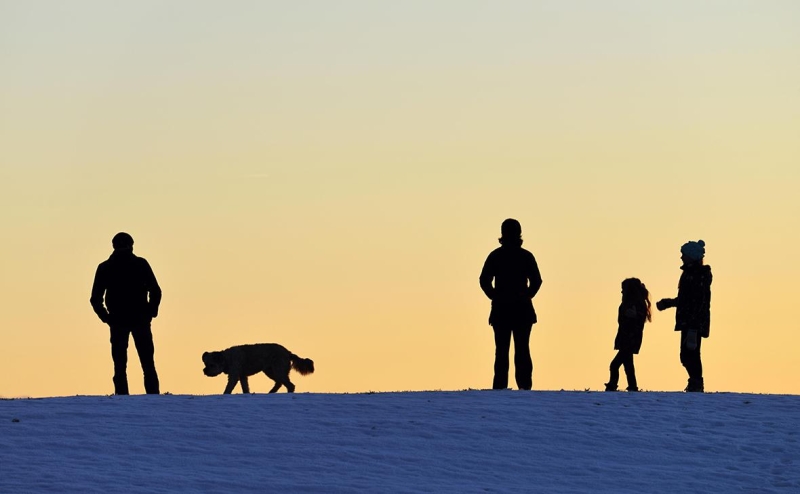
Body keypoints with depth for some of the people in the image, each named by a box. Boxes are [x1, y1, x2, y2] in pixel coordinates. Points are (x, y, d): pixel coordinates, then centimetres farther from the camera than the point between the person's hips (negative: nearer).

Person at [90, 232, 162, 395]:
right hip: (140, 320, 0)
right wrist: (151, 313, 7)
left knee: (120, 366, 3)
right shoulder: (140, 264, 1)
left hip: (118, 322, 0)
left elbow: (95, 299, 0)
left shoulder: (104, 268, 3)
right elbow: (155, 291, -4)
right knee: (148, 365, 4)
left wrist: (106, 317, 9)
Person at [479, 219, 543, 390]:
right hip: (522, 310, 0)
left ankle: (500, 386, -4)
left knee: (501, 350, 3)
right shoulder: (526, 256, 0)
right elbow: (536, 281, -5)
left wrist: (495, 296, 6)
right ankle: (524, 384, -4)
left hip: (501, 311, 0)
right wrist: (526, 296, 7)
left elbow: (484, 280, -4)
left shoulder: (495, 256, 1)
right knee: (522, 350, 3)